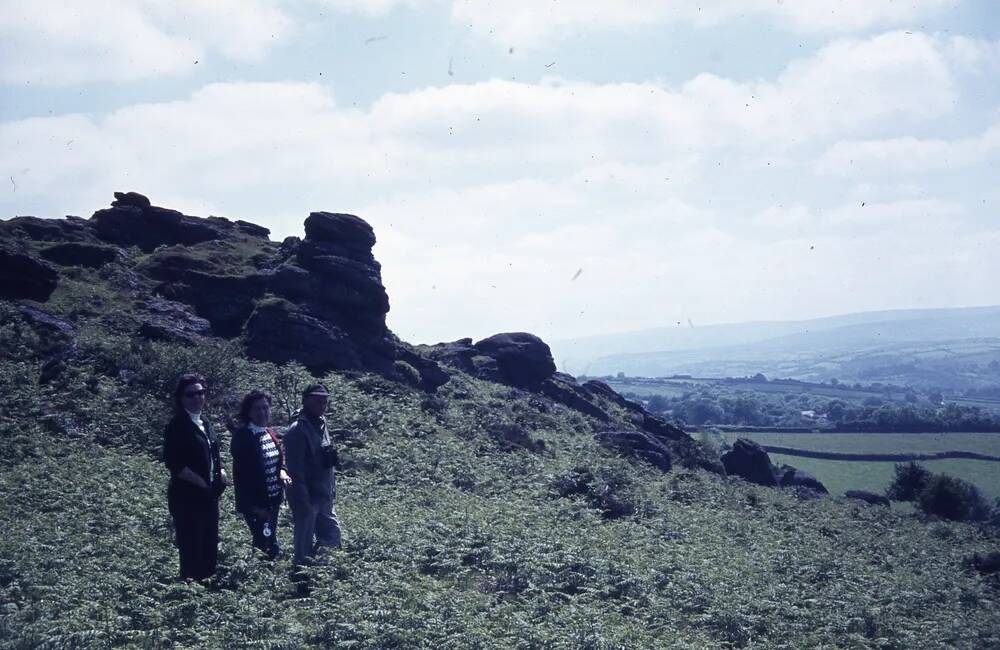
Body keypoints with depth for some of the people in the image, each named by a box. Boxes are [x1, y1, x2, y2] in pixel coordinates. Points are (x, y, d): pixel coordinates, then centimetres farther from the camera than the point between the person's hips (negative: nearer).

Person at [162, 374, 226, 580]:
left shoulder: (205, 424, 14)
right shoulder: (177, 426, -10)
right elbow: (174, 463, -17)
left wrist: (220, 473, 3)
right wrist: (202, 483, -18)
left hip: (208, 497, 8)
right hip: (187, 498, -8)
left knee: (210, 553, 11)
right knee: (191, 554, -5)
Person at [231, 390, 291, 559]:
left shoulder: (271, 434, 8)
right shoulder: (242, 437, -16)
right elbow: (241, 474, -17)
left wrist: (282, 472, -4)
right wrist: (254, 506, -19)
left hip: (273, 500, 7)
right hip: (255, 502, -7)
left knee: (268, 542, 15)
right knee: (267, 544, -7)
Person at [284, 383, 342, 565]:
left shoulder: (321, 424, 10)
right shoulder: (298, 430, -17)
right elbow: (295, 469, -20)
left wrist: (332, 488, 15)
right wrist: (303, 500, -22)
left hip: (324, 497, 9)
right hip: (307, 497, -9)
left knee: (332, 539, 13)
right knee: (304, 545, 1)